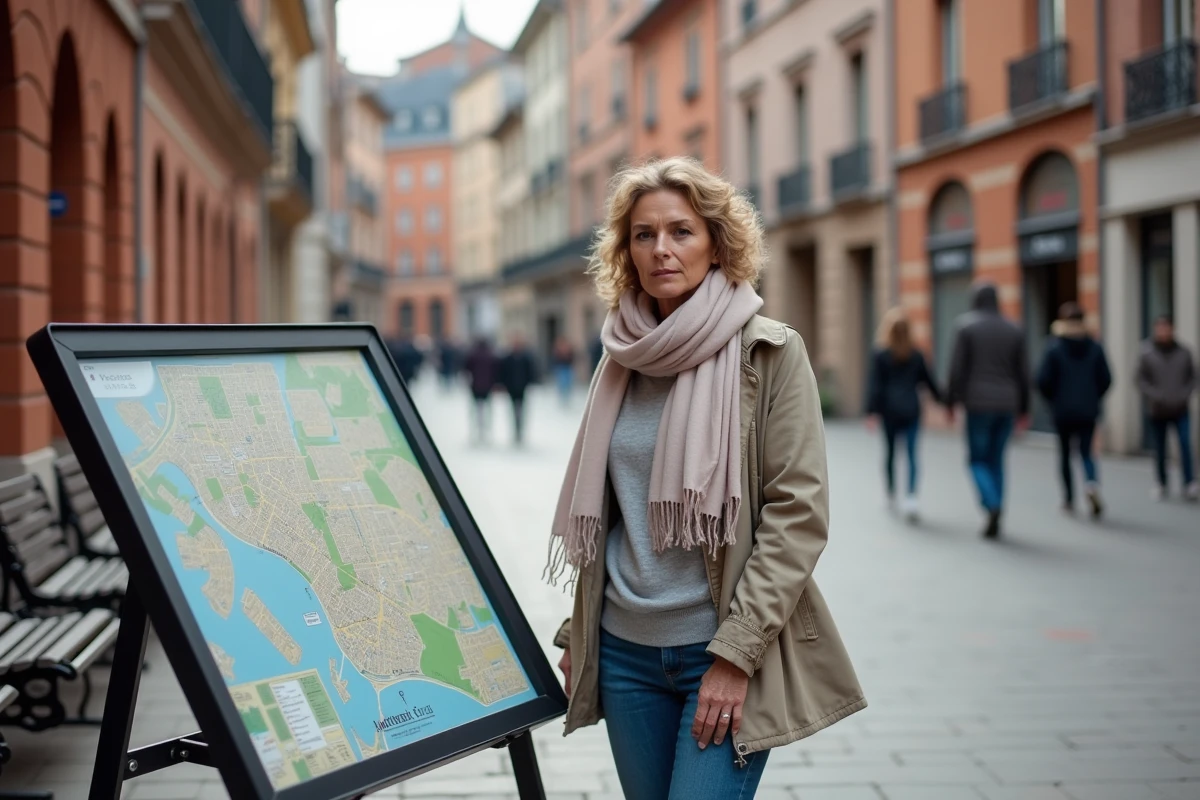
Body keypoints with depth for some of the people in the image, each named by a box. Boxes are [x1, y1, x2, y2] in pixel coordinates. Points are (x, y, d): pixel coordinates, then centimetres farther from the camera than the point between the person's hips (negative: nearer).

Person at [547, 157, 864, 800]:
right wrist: (578, 633, 14)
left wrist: (736, 651, -16)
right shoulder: (623, 359, 8)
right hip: (625, 650, 5)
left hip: (726, 652, -5)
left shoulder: (770, 353, -6)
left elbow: (799, 512, -11)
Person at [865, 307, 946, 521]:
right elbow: (927, 380, 14)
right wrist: (940, 399, 27)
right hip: (911, 409, 1)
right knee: (911, 453, -4)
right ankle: (911, 495, -21)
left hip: (890, 409, -1)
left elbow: (875, 385, -9)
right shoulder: (916, 355, 4)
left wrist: (872, 412, -10)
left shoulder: (881, 355, -5)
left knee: (890, 451, 14)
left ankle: (891, 494, 26)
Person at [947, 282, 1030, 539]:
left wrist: (952, 402, 0)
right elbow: (1022, 372, 7)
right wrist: (1023, 409, 13)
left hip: (978, 403, -4)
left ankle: (992, 505, -20)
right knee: (996, 459, 12)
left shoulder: (966, 327, -4)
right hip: (1007, 404, 4)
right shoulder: (1013, 330, 7)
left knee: (978, 460, 4)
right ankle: (994, 521, 11)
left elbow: (957, 368, -7)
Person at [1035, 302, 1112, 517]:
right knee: (1086, 451, 8)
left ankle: (1069, 499, 15)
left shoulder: (1054, 347, -9)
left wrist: (1052, 399, 7)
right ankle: (1093, 485, -21)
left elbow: (1043, 380, -11)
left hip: (1063, 411, -2)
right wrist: (1093, 398, 15)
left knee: (1065, 453, 11)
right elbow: (1106, 379, 1)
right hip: (1088, 411, 2)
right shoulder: (1095, 347, -1)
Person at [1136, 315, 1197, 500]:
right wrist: (1157, 397, -13)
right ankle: (1162, 484, 22)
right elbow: (1141, 381, -2)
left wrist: (1184, 395, -7)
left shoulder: (1184, 353, 3)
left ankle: (1190, 484, -16)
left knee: (1185, 443, -15)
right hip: (1158, 410, 0)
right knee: (1160, 449, 8)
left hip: (1180, 410, 0)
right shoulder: (1147, 354, -3)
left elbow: (1192, 378, 8)